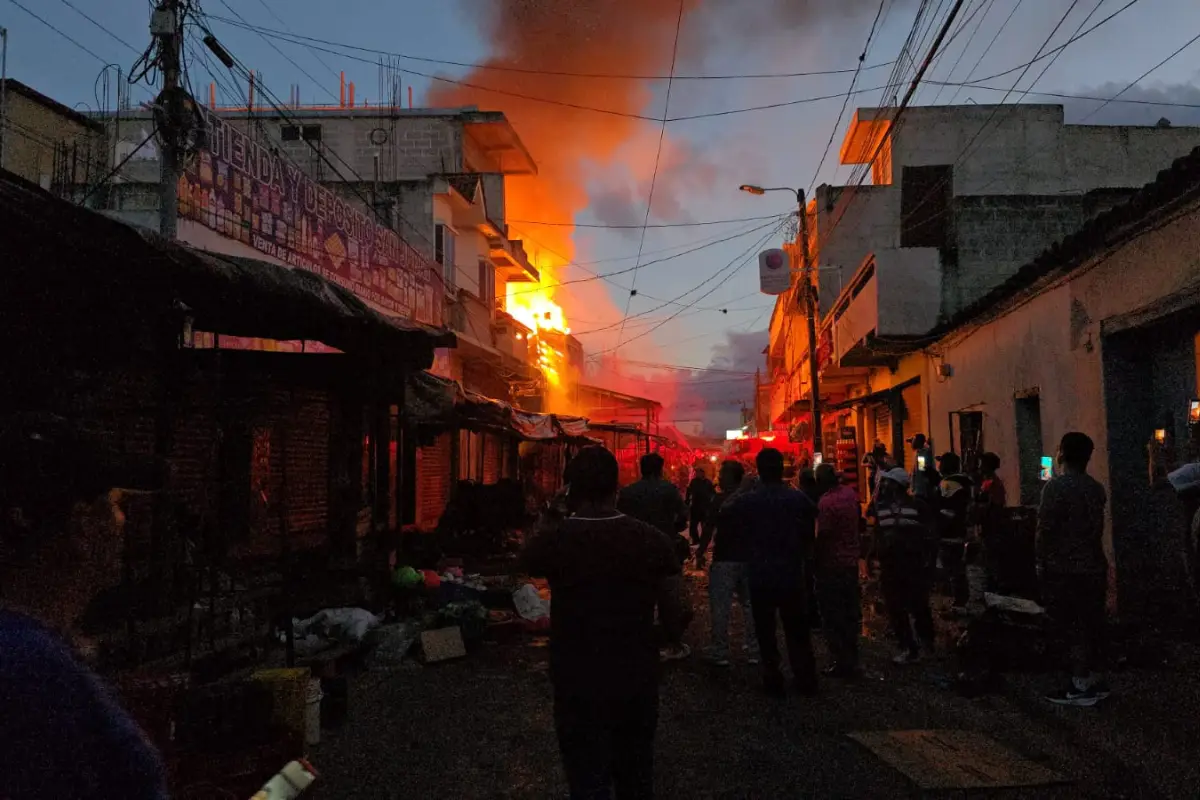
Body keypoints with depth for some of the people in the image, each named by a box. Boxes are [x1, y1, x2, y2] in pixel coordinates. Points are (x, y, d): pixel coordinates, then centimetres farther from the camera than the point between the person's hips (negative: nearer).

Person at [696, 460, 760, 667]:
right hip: (749, 558, 5)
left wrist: (700, 553, 1)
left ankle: (720, 652, 4)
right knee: (750, 604, 12)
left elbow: (709, 529, -10)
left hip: (724, 559, -5)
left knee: (720, 606, 1)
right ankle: (754, 650, 16)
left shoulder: (719, 500, -11)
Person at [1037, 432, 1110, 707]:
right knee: (1089, 624, 13)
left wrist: (1041, 562, -6)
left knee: (1068, 626, -1)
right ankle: (1092, 680, 20)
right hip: (1093, 565, 7)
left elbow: (1045, 529, -16)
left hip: (1063, 568, -7)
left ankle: (1081, 686, 1)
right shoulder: (1096, 488, 8)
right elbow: (1096, 527, 12)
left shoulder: (1056, 485, -14)